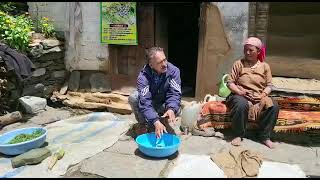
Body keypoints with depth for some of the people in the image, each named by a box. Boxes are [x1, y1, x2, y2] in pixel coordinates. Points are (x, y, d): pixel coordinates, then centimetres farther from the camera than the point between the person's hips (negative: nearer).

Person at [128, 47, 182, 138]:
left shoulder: (173, 71, -22)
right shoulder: (143, 76, -29)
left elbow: (174, 93, -25)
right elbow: (145, 102, -37)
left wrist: (171, 109, -47)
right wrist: (155, 122, -51)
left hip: (164, 105, 1)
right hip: (149, 105, -1)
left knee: (176, 110, -30)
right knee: (133, 98, -30)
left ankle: (163, 119, 5)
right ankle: (145, 126, -10)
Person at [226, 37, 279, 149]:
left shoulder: (265, 66, 11)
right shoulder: (238, 64, 4)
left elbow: (269, 85, 9)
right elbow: (230, 82, 0)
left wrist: (263, 95, -12)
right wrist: (240, 92, -16)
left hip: (259, 97, 3)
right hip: (241, 96, -2)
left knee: (274, 106, -26)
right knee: (242, 104, -38)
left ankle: (265, 136, -8)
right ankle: (238, 135, -17)